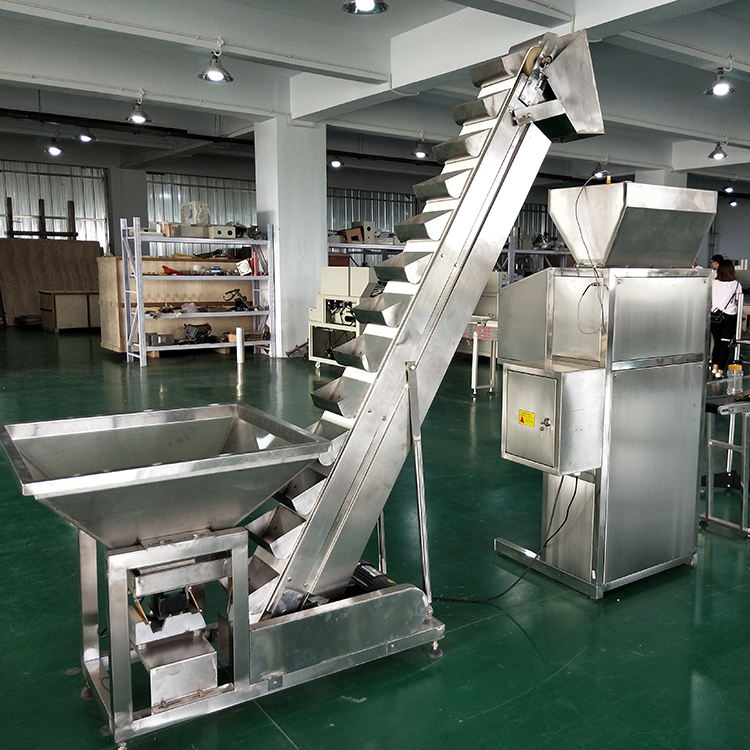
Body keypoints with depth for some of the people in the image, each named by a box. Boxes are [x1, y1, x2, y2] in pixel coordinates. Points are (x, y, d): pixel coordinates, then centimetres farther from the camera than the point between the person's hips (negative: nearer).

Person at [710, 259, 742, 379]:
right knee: (725, 344, 2)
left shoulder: (713, 283, 0)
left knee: (717, 342, 15)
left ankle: (714, 368, 15)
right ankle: (720, 372, 2)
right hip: (729, 316, -2)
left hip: (714, 315, 2)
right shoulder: (736, 284, -5)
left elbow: (709, 300, 5)